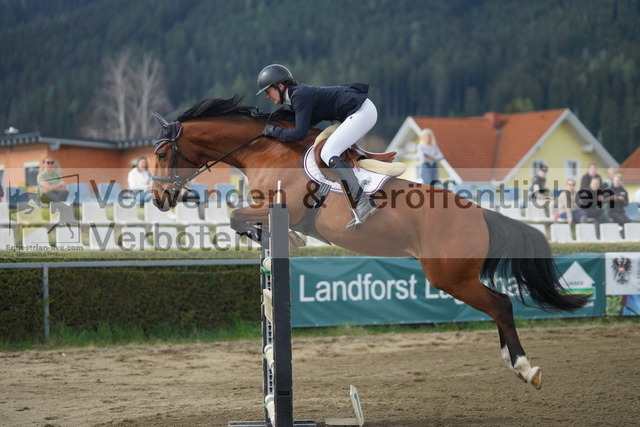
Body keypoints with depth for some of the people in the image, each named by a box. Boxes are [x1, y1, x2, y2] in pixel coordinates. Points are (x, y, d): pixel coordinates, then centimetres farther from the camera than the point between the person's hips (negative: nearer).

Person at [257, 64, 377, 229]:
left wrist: (274, 131, -6)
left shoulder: (300, 96, -15)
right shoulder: (299, 94, 13)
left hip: (362, 110, -10)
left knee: (328, 154, -17)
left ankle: (363, 202, -25)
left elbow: (300, 134, -20)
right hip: (363, 110, 10)